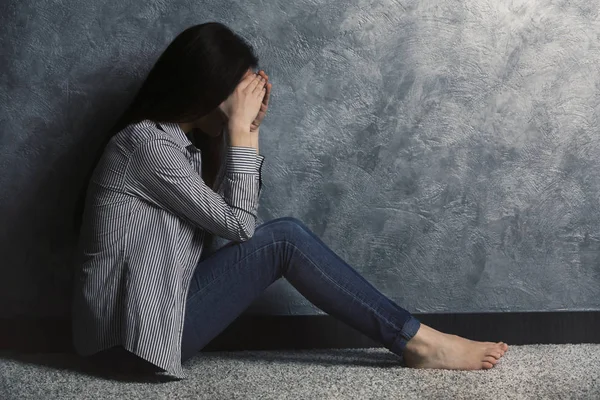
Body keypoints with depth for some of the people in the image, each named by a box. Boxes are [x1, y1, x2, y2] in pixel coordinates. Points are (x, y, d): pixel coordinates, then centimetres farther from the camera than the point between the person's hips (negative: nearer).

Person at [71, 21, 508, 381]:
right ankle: (416, 341, -8)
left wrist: (249, 127, 2)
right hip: (141, 326, -9)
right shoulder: (146, 142, -18)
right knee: (284, 239, -16)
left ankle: (411, 337, -3)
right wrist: (239, 127, -14)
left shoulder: (177, 137, 11)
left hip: (156, 307, 9)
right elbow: (237, 222, -16)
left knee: (283, 234, 0)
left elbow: (237, 209, 11)